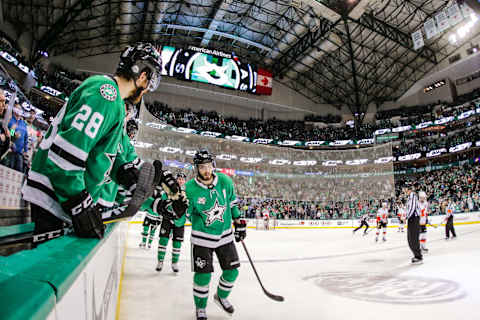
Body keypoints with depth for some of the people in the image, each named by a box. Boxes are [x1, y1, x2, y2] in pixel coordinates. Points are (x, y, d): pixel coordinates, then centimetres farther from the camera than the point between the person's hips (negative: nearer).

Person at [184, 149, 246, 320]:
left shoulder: (225, 181, -9)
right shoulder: (190, 188, -18)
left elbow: (232, 202, 7)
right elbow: (186, 213, -9)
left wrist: (239, 222, 7)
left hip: (225, 235, 4)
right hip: (202, 238, -3)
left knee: (232, 270, 10)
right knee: (203, 274, -1)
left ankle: (221, 297, 40)